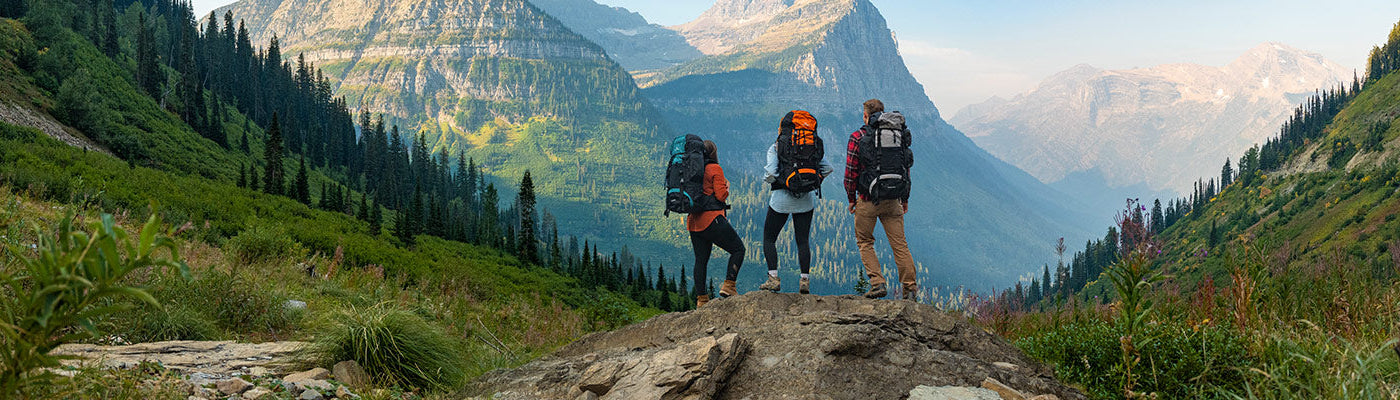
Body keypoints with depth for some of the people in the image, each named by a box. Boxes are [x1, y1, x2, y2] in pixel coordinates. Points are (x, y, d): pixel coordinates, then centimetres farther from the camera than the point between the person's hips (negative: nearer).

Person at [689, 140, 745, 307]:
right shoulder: (715, 169, -7)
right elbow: (721, 196, -12)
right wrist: (726, 186, 7)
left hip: (694, 221, 7)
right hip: (712, 220, -7)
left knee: (701, 259, 9)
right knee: (738, 249, 6)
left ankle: (702, 299, 8)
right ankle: (728, 285, -5)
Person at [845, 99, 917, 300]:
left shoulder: (858, 137, -5)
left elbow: (851, 171, -6)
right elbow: (906, 167, 11)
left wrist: (851, 198, 4)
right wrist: (905, 198, 19)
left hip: (868, 199, -3)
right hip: (893, 200, 3)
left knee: (865, 242, 12)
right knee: (899, 243, 7)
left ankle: (877, 283, -1)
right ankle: (910, 287, 3)